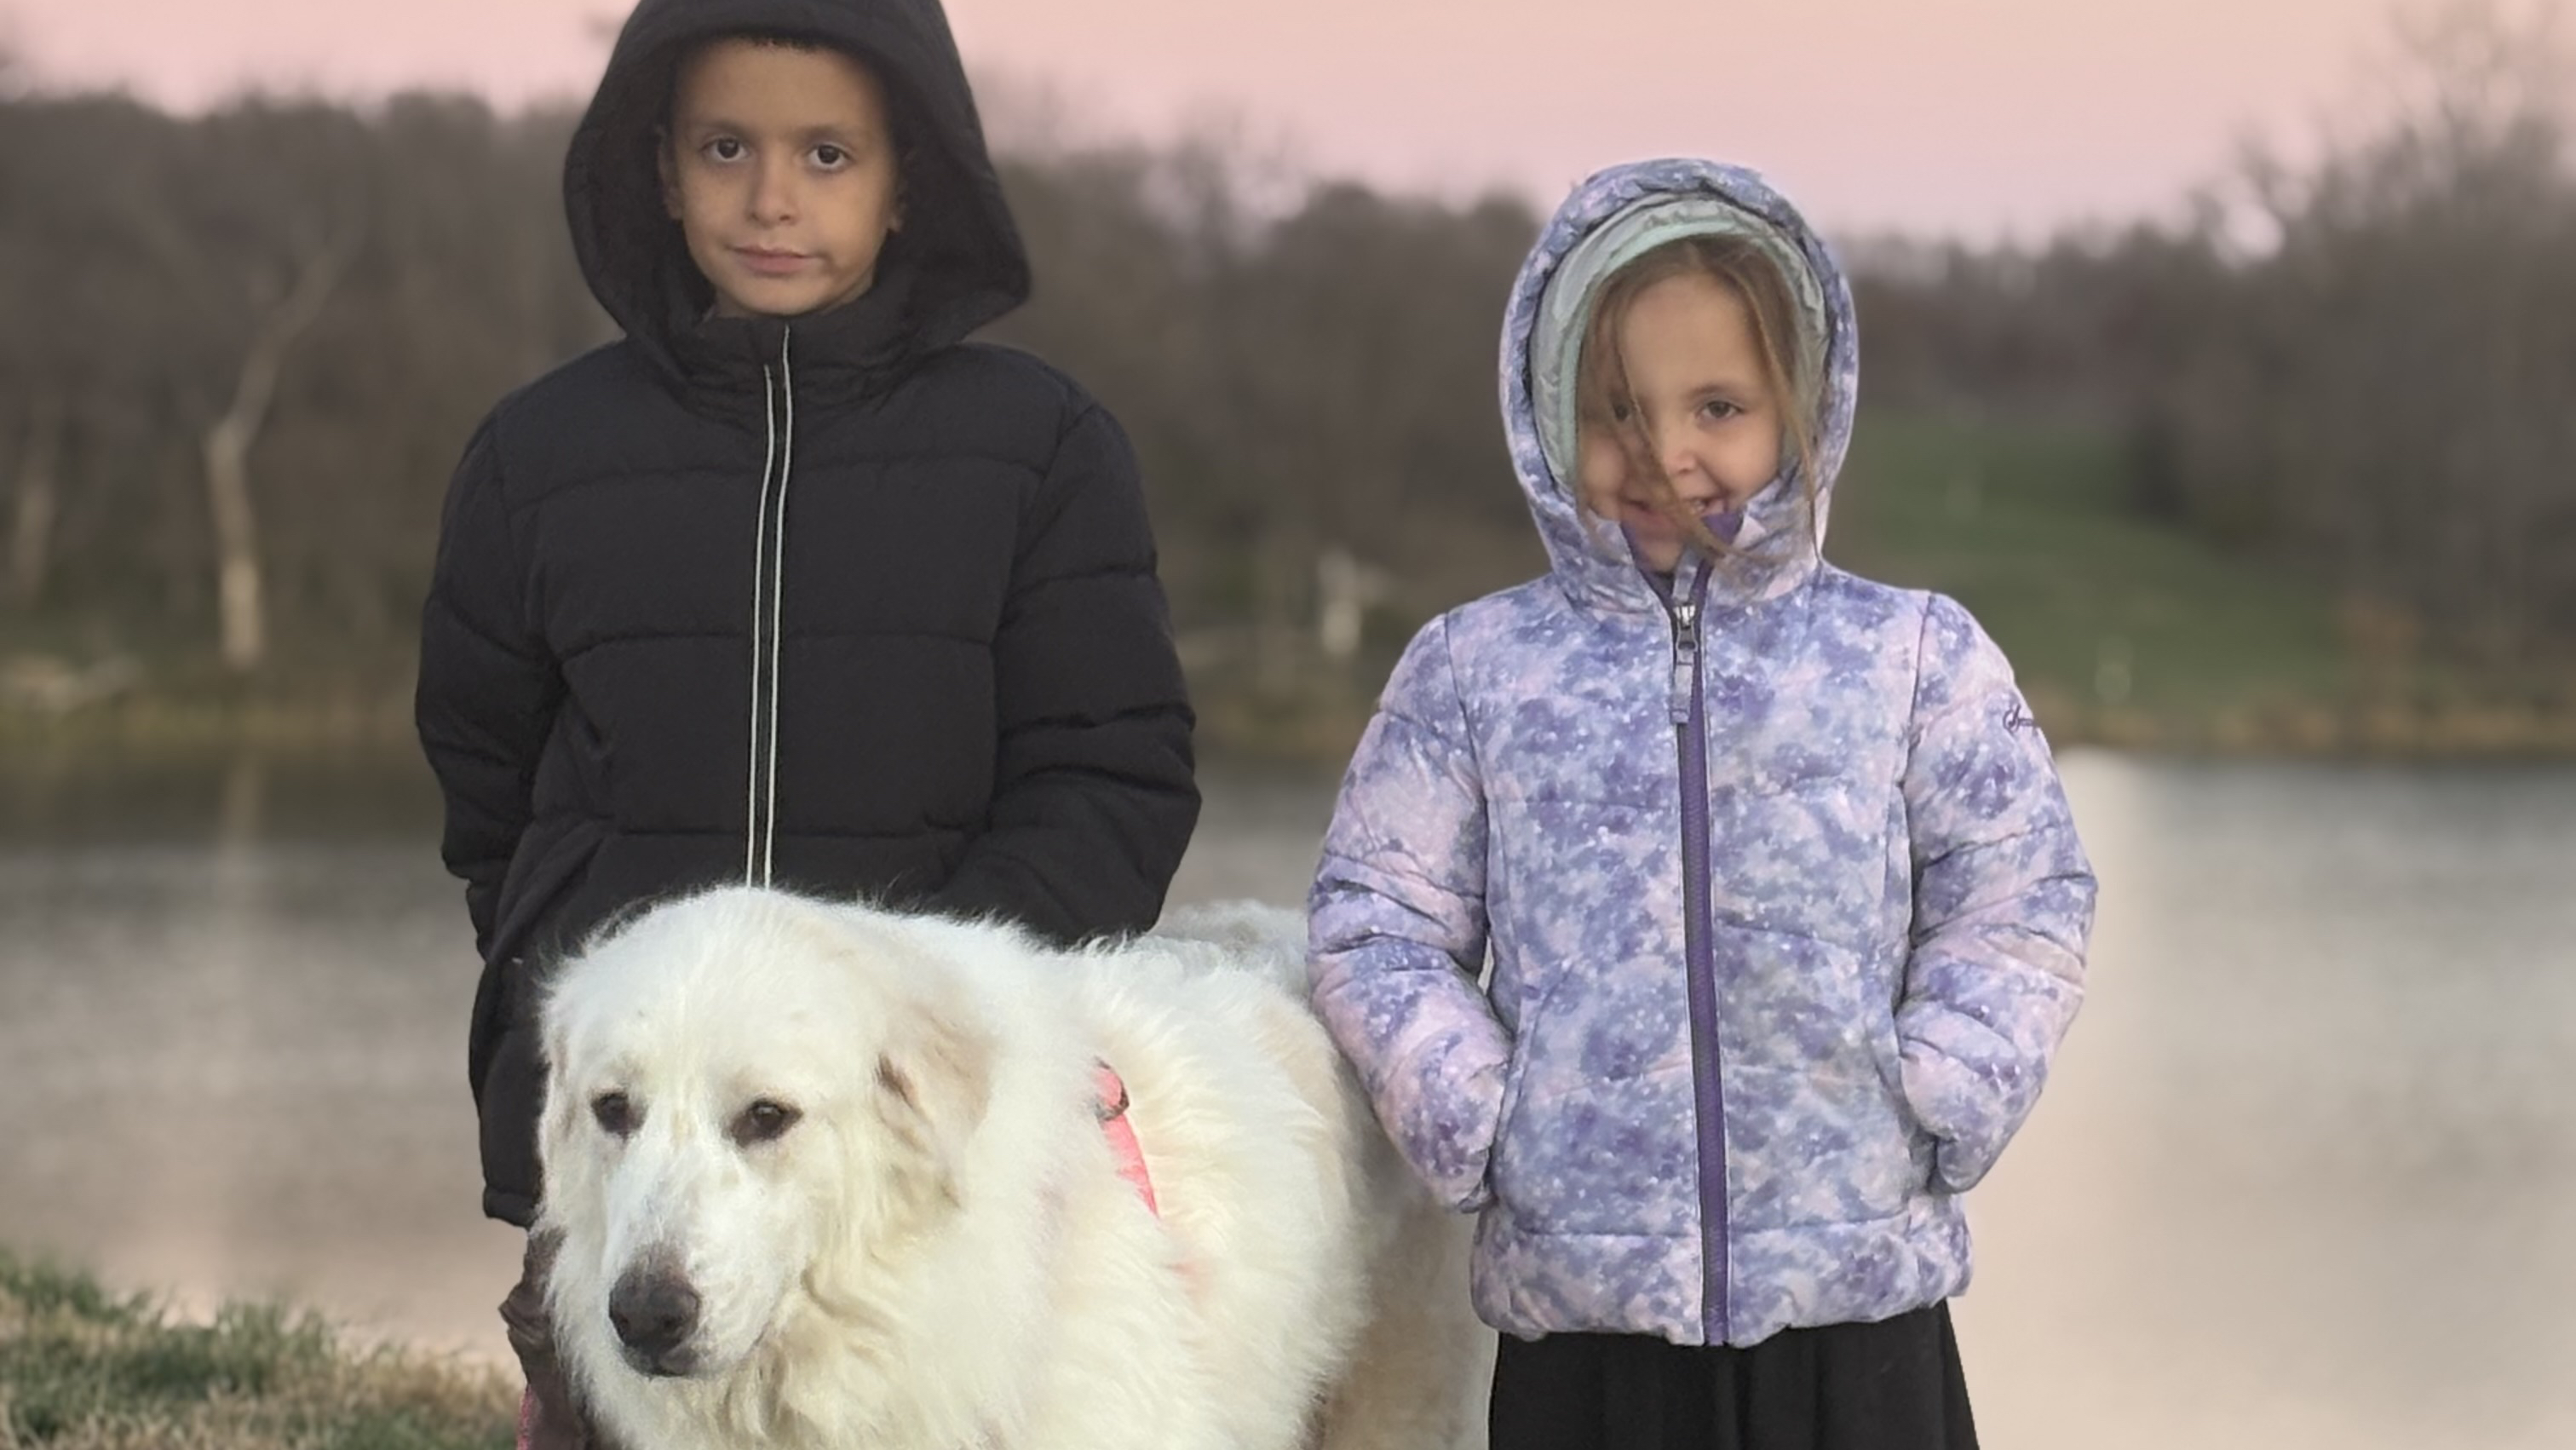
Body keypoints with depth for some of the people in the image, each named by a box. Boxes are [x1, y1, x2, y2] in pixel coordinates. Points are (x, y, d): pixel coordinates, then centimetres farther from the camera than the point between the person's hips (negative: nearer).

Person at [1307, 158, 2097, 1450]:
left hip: (1856, 1295, 0)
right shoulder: (1473, 668, 5)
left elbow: (2020, 904, 6)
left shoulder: (1912, 655, 4)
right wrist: (1473, 1124, -5)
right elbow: (1376, 922, 7)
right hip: (1580, 1312, 1)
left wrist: (1933, 1111, -5)